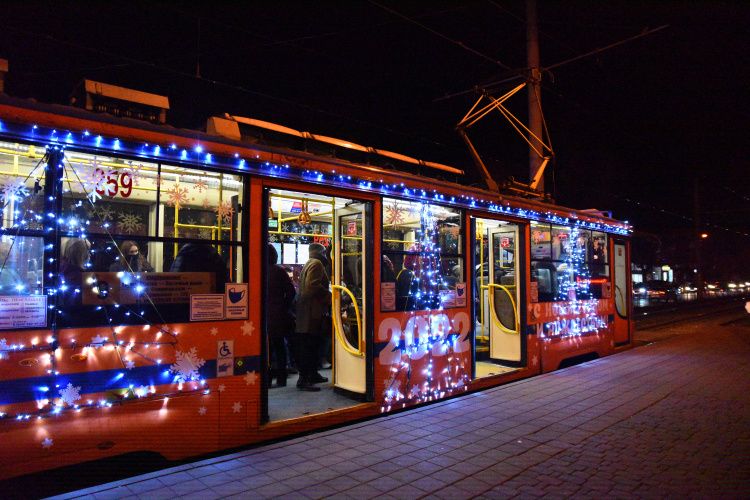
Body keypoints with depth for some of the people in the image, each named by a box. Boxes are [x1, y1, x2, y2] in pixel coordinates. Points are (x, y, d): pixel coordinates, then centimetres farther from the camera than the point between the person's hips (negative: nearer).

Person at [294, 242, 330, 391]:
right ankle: (303, 379, -8)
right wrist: (328, 295, -11)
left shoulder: (308, 264, 24)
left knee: (312, 345, 17)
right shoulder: (316, 264, -9)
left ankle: (313, 374, 26)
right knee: (309, 346, -10)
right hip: (312, 311, -11)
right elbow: (313, 285, -23)